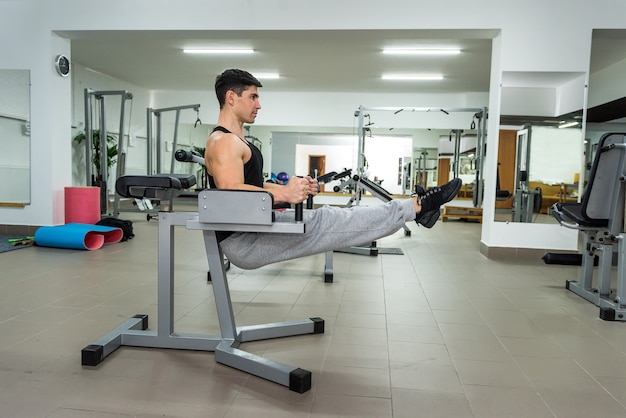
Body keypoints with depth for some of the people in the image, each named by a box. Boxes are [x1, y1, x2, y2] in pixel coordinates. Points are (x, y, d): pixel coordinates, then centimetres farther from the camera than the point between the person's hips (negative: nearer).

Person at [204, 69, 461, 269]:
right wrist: (283, 194, -34)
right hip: (243, 242, -10)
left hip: (254, 229, 10)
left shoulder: (236, 141, 18)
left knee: (326, 220, 3)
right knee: (324, 222, -12)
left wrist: (291, 189, 10)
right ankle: (418, 206, -6)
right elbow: (231, 193, -30)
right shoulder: (223, 142, -17)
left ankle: (416, 206, 7)